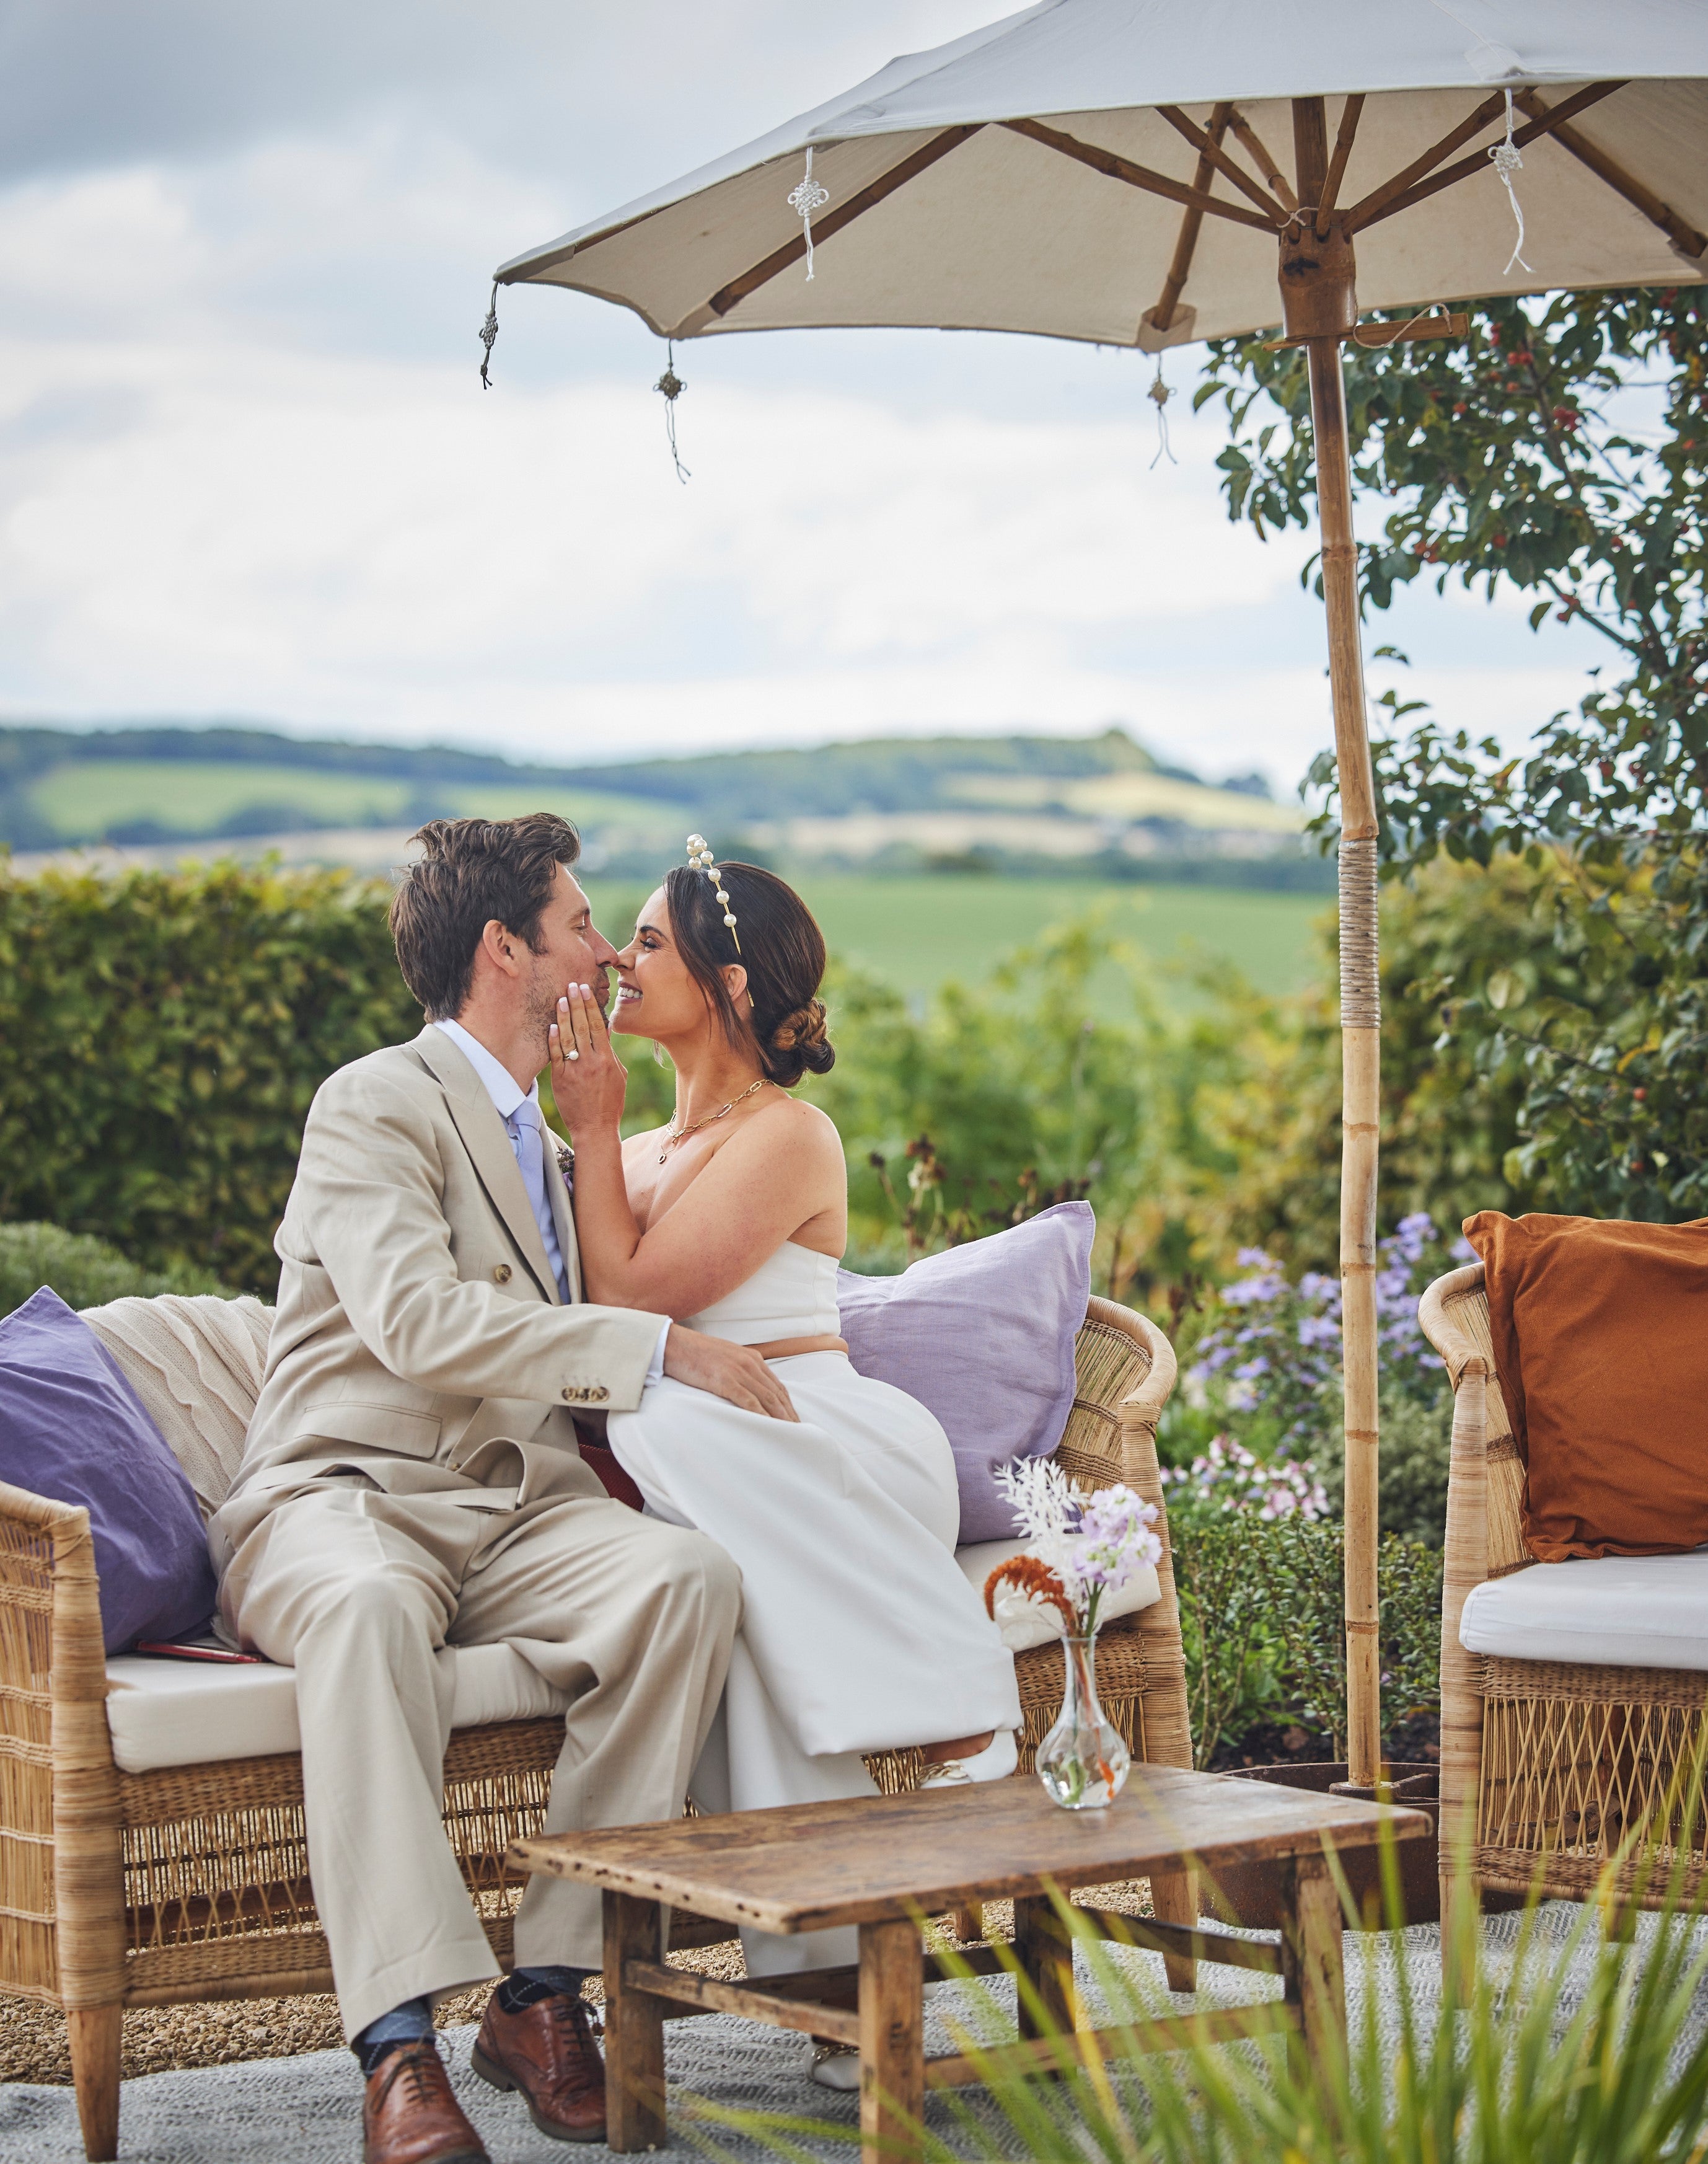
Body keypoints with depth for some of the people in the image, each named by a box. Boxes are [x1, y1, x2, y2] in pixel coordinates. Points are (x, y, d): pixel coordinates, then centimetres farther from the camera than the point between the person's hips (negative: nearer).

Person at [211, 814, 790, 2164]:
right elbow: (418, 1321, -19)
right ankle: (401, 2049, -45)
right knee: (368, 1605, -42)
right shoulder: (376, 1106, -1)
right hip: (344, 1502, -6)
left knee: (691, 1573, -26)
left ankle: (549, 1993, -23)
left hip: (519, 1511, 7)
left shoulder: (544, 1136, 27)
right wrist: (663, 1349, -18)